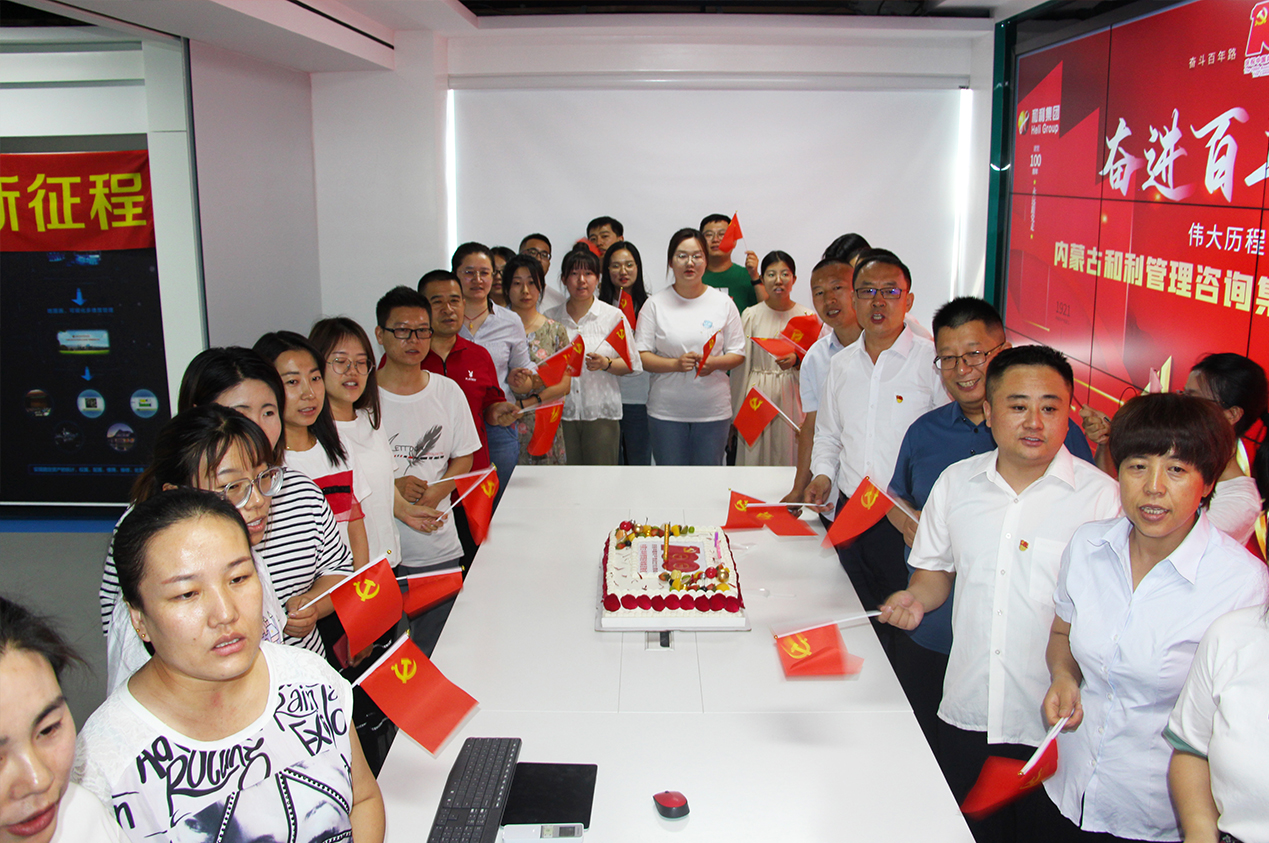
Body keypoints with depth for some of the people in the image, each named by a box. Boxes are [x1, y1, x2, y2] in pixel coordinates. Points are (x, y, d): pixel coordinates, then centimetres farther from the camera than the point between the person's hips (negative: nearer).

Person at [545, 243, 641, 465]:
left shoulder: (614, 316, 5)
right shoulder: (550, 318, 9)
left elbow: (632, 364, 5)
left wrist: (606, 364, -12)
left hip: (601, 413, -1)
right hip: (561, 412, 1)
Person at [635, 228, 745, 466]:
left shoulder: (723, 303, 5)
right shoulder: (655, 304, 2)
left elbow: (738, 354, 6)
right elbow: (641, 356, -2)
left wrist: (714, 363, -15)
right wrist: (675, 364, -17)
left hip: (713, 410, 1)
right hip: (666, 411, 0)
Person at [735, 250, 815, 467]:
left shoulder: (807, 316, 3)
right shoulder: (751, 315, 2)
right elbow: (741, 367, 6)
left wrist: (797, 361, -14)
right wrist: (737, 414, 6)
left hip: (792, 397, 0)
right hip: (758, 396, 0)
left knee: (790, 457, 1)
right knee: (755, 456, 0)